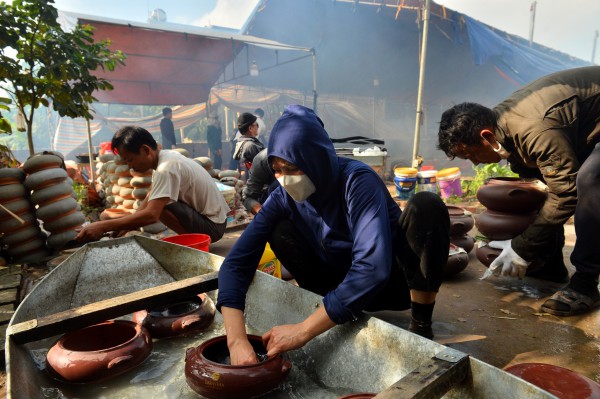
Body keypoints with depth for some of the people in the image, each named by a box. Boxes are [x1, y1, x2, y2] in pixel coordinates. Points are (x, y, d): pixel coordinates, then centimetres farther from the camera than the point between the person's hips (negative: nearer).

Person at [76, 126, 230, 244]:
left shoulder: (166, 168, -23)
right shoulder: (165, 157, 5)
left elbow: (151, 214, -32)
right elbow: (146, 203, 9)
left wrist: (103, 226, -29)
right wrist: (124, 226, 0)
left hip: (211, 226, -9)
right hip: (215, 218, 9)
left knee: (159, 205, -23)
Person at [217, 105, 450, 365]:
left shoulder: (357, 182, -28)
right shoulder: (283, 198, -15)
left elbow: (373, 267, -40)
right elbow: (236, 262, -20)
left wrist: (302, 331, -39)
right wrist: (237, 340, -34)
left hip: (395, 281, -3)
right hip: (345, 286, 4)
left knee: (426, 206, -30)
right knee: (280, 231, -15)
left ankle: (421, 326, -15)